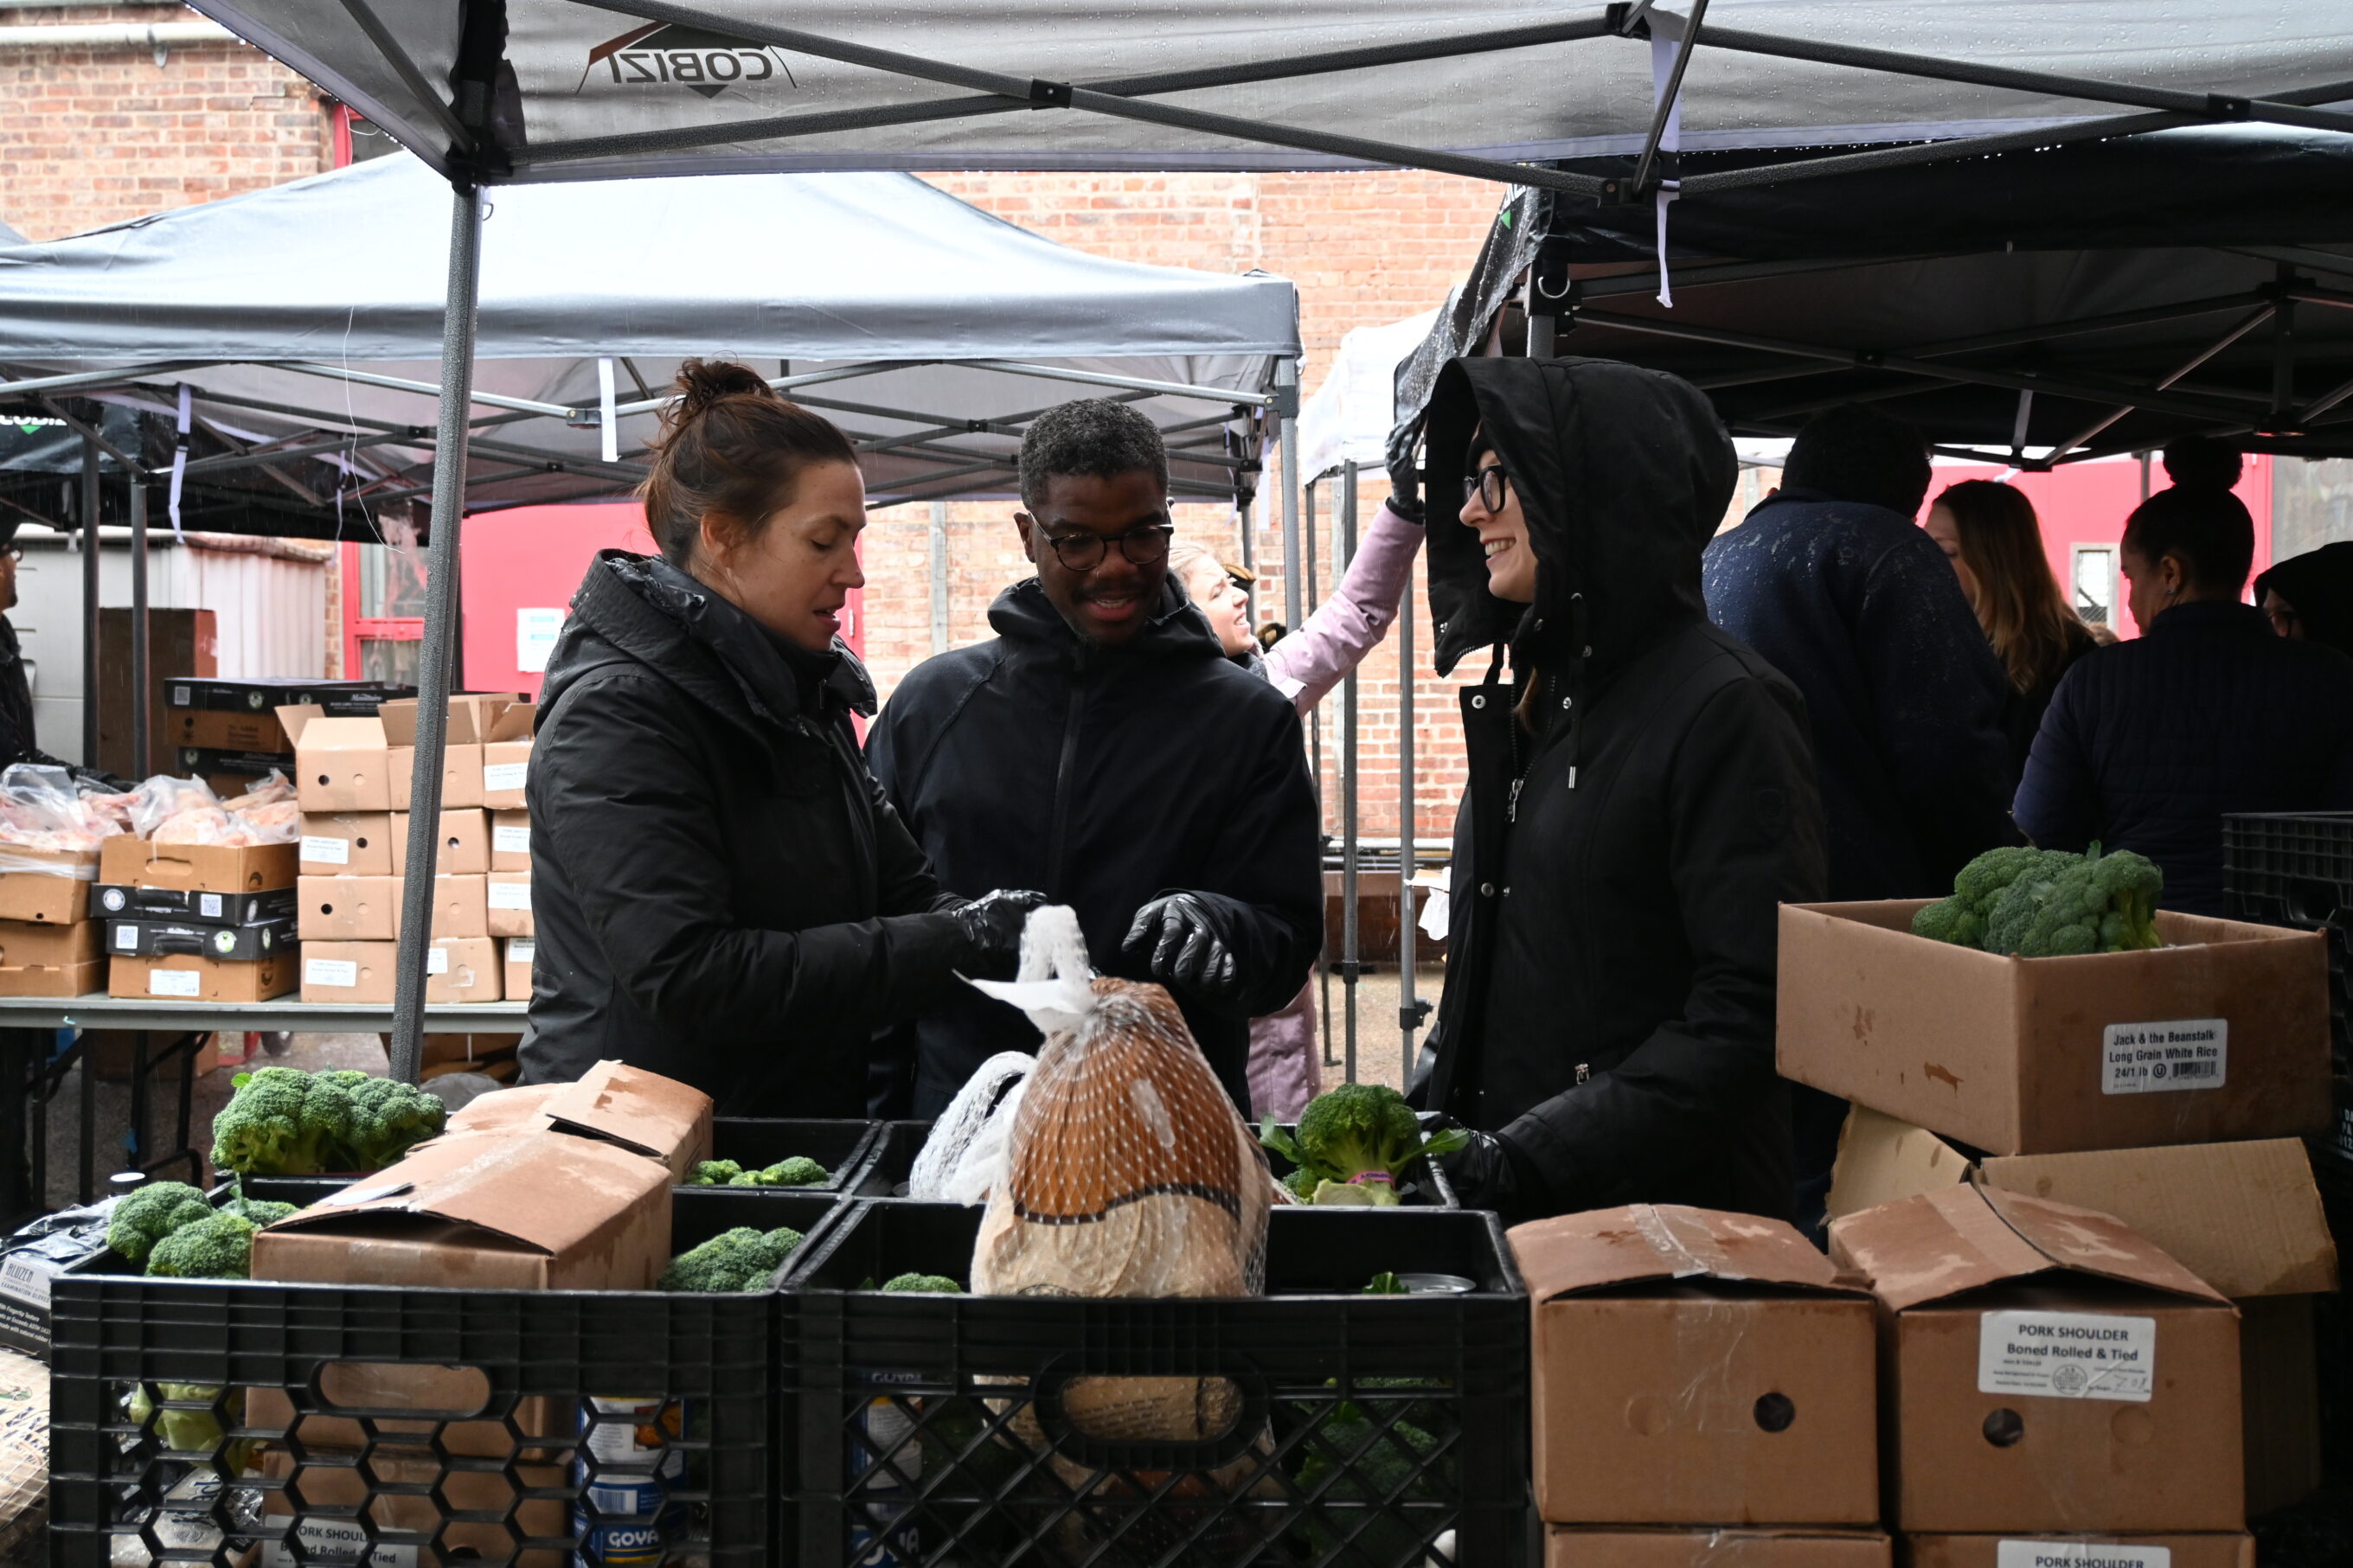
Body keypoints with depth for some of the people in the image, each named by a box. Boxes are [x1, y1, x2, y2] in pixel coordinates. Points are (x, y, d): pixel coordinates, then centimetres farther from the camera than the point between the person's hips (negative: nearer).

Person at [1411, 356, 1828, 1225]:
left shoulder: (1724, 708, -13)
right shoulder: (1535, 699, 12)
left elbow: (1755, 1008, -19)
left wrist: (1534, 1154, -21)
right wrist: (1423, 1117, 6)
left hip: (1663, 1211, -7)